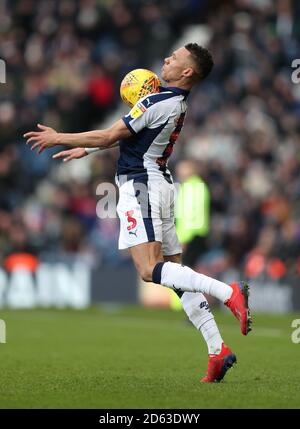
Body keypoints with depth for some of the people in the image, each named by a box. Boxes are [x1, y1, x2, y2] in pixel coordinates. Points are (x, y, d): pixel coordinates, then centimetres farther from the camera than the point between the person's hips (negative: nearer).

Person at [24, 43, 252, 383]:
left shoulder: (157, 102, -15)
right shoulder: (177, 104, 14)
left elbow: (109, 135, -11)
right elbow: (126, 136, 25)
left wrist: (58, 138, 0)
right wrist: (85, 150, 32)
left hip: (140, 185, -9)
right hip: (159, 184, 9)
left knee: (150, 270, -18)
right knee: (175, 270, 7)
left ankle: (228, 292, -32)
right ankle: (217, 351, 0)